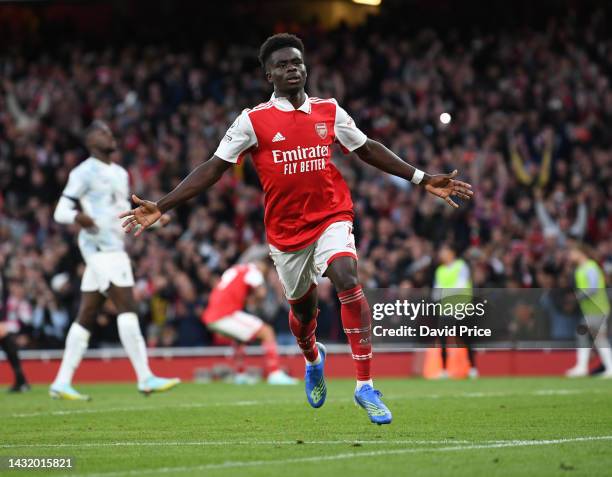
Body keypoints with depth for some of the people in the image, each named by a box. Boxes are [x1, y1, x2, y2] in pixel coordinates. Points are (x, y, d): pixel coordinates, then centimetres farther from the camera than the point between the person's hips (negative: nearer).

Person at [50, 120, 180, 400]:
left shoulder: (119, 174, 21)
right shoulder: (85, 172, -6)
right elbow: (60, 212, -9)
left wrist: (154, 219, 14)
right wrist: (77, 216, -32)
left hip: (113, 248, 9)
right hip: (99, 247, -9)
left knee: (86, 317, 8)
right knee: (127, 308, -14)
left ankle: (61, 383, 10)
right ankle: (145, 379, -16)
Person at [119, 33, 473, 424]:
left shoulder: (329, 112, 3)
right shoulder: (253, 121, -5)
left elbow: (367, 149, 15)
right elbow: (213, 168, -5)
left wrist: (422, 180, 14)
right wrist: (161, 207, -12)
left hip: (331, 218, 0)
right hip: (286, 229, 0)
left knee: (348, 279, -26)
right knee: (303, 307, 14)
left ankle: (365, 385, -23)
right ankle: (313, 357, 53)